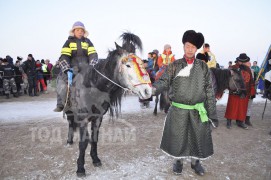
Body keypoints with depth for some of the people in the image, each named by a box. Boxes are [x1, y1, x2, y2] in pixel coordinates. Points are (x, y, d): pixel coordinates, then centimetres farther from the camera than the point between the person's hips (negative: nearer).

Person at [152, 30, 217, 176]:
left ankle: (195, 161, 36)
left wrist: (212, 111, 0)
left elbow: (209, 89, 4)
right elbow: (164, 81, -11)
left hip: (197, 110, 2)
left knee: (198, 136, 12)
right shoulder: (174, 65, -1)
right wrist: (153, 89, -33)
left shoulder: (203, 66, 3)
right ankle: (178, 160, 35)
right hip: (178, 110, -1)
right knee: (177, 136, 11)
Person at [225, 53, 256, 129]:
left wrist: (252, 92, 13)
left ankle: (240, 121, 23)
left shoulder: (248, 69, 11)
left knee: (243, 108, 10)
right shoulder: (233, 68, -4)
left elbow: (251, 81, 14)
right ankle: (229, 121, 13)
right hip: (234, 93, -4)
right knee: (232, 107, 1)